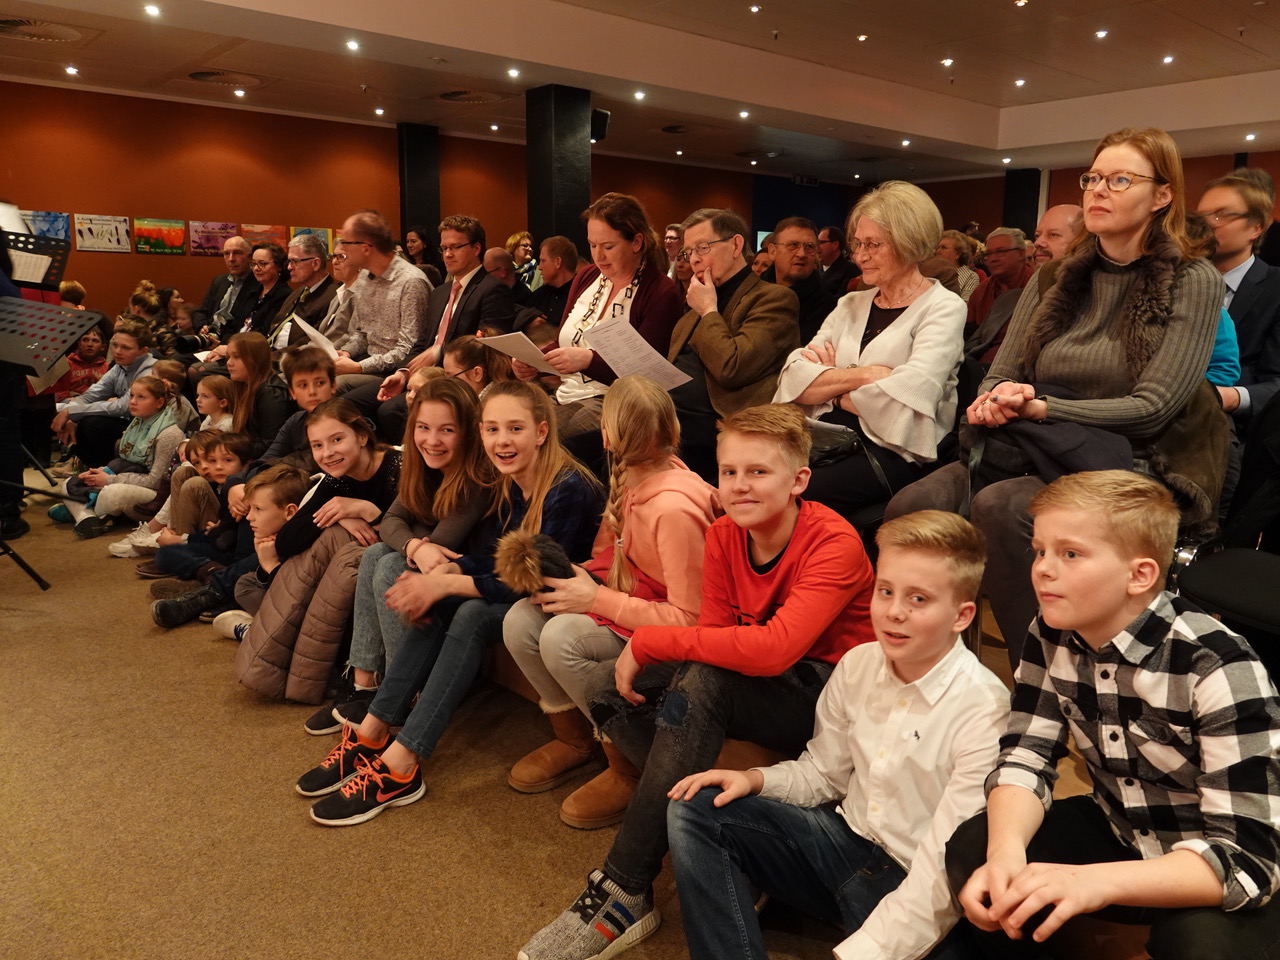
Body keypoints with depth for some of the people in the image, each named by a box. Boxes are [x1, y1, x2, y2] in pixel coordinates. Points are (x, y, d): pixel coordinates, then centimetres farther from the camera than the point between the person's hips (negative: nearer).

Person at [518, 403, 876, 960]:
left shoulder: (834, 544, -22)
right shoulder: (724, 537, -2)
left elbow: (774, 648, -35)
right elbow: (716, 638, -4)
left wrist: (649, 642, -30)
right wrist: (640, 659, -24)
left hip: (829, 694, -7)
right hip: (754, 685, 7)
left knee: (704, 682, -34)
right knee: (608, 687, -8)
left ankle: (623, 896, -23)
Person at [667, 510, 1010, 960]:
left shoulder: (983, 709, -21)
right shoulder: (858, 664, -3)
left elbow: (948, 870, -24)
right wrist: (755, 779, -8)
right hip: (845, 837, 6)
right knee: (694, 811, -4)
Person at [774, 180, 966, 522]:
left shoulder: (943, 308, 0)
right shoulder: (851, 304, 17)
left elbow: (904, 399, -16)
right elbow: (794, 378, 3)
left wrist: (831, 383, 0)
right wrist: (862, 374, -12)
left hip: (896, 454, -5)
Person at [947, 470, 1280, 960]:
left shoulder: (1218, 668, -28)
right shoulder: (1051, 638, -10)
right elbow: (1024, 759, -10)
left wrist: (1093, 882, -46)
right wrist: (1007, 850, -32)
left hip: (1225, 880, -4)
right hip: (1120, 835, 5)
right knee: (970, 851, -17)